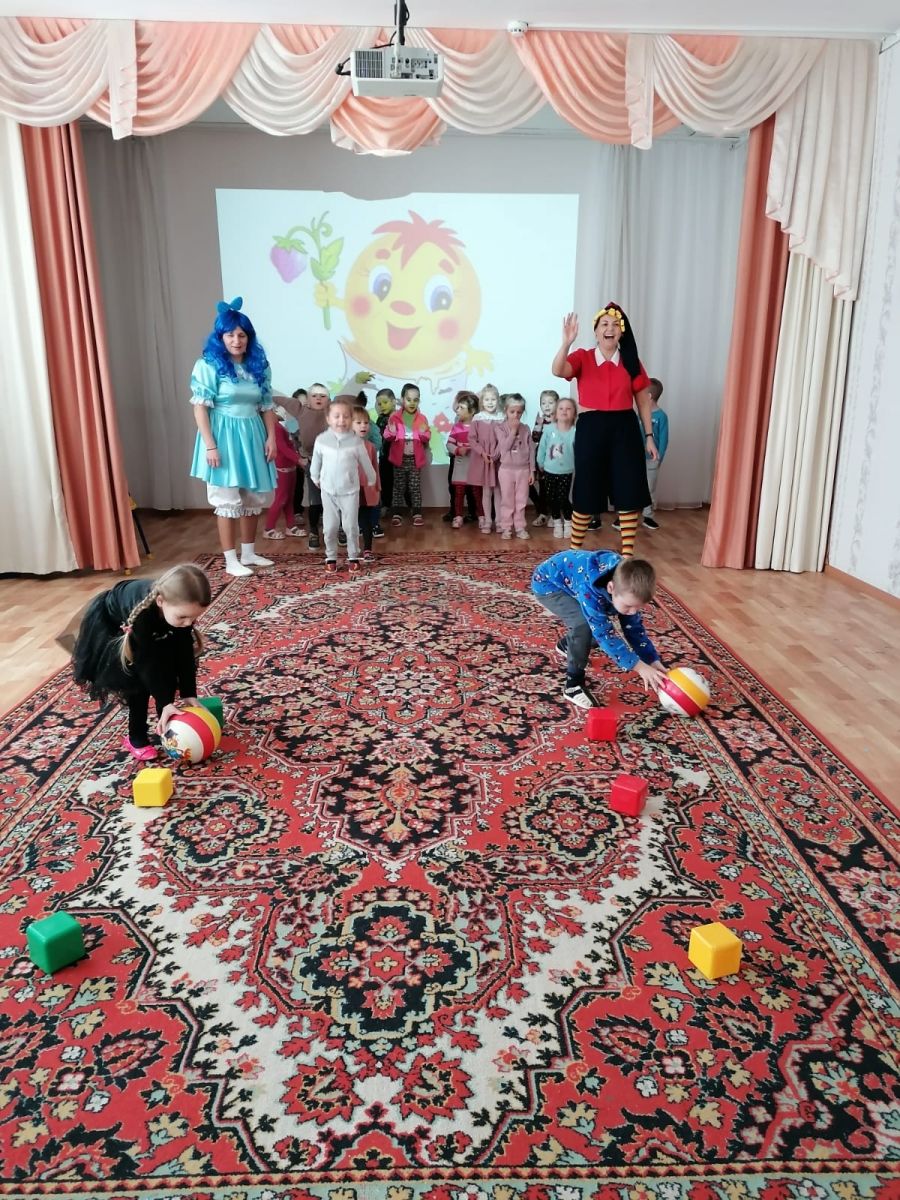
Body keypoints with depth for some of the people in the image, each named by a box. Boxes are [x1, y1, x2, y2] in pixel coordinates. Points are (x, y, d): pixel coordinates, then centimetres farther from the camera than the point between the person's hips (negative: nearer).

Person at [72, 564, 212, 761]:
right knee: (137, 677, -17)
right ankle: (136, 738, -3)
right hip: (107, 624, -5)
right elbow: (147, 661, -34)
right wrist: (165, 702, -30)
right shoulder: (141, 612, -44)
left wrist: (189, 694, -19)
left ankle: (167, 723, 12)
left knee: (168, 668, -6)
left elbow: (185, 651, -19)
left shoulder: (182, 606, -29)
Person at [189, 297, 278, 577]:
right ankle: (231, 560, 5)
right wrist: (210, 445, -18)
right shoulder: (208, 365, -7)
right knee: (227, 499, -2)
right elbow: (200, 407, -11)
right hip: (224, 437, -5)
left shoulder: (259, 365, 8)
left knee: (254, 497, 11)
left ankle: (249, 553, 24)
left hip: (252, 436, 6)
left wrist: (271, 437, 1)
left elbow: (267, 406, 11)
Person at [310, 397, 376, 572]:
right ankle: (330, 557, 20)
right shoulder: (322, 440, -7)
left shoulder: (356, 442, -8)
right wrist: (315, 478, 22)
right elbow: (316, 462, 10)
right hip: (329, 491, 1)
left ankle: (353, 556, 18)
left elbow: (365, 463, 5)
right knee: (330, 527, 7)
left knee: (351, 526, 4)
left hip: (350, 491, -1)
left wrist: (371, 480, 17)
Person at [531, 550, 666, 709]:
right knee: (584, 623, -28)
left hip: (571, 582, 7)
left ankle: (566, 645, 35)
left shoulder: (628, 588, -21)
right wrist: (639, 667, -40)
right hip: (547, 583, -7)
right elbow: (604, 633, -38)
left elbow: (634, 628, -10)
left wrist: (654, 662, -19)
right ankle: (573, 684, -13)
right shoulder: (590, 588, -42)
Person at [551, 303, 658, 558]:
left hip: (624, 429, 2)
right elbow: (557, 371, -18)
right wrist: (567, 342, -32)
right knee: (587, 494, 4)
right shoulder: (582, 358, 1)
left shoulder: (631, 362, 7)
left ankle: (627, 555, 10)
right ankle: (574, 550, 21)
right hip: (591, 429, -2)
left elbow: (643, 401, 12)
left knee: (629, 495, 0)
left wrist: (649, 436, 8)